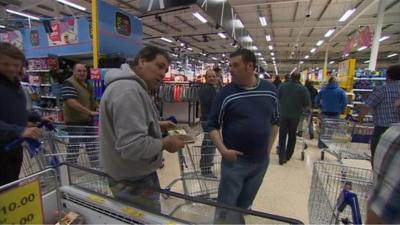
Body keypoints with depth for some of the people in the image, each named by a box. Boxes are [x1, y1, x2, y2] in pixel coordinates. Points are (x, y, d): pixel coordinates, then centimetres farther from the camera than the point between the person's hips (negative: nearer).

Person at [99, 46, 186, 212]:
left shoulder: (133, 87, 9)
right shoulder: (128, 89, -28)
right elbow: (132, 146, -34)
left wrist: (157, 125, 9)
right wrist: (165, 143, -19)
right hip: (133, 182, -10)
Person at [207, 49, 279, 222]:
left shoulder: (270, 90, 0)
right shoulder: (226, 93, -11)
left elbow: (275, 121, 10)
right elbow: (212, 125, -6)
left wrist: (268, 148, 6)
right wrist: (223, 149, -18)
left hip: (261, 161, 4)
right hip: (234, 160, -3)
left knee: (244, 205, 22)